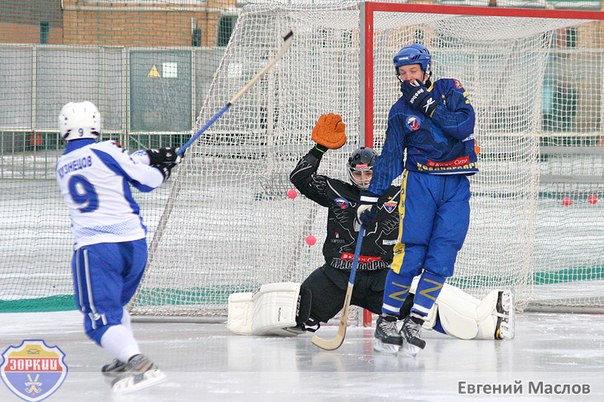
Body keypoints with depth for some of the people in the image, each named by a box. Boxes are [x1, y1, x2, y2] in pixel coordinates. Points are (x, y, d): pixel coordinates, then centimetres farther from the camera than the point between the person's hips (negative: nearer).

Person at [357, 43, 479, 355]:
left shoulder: (450, 89, 4)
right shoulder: (400, 110, 6)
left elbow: (464, 126, -12)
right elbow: (390, 158, 6)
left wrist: (428, 105, -15)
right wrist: (370, 198, 0)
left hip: (456, 187, 1)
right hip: (420, 181, -1)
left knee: (441, 258, -6)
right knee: (410, 253, -11)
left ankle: (414, 323, 1)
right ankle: (387, 322, -1)